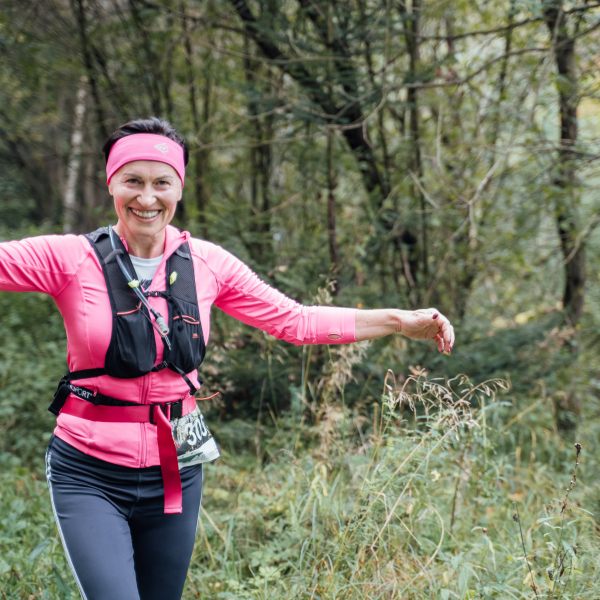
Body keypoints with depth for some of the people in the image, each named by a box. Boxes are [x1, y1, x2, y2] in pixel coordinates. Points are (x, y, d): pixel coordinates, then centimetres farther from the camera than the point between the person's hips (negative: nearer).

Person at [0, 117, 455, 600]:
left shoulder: (206, 263, 1)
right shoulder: (71, 259, -8)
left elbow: (295, 320, 5)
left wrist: (401, 321, 2)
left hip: (175, 472, 3)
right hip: (90, 475, -3)